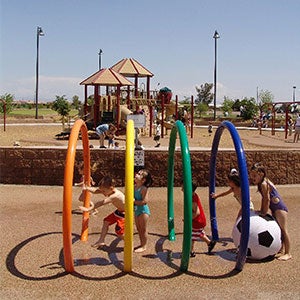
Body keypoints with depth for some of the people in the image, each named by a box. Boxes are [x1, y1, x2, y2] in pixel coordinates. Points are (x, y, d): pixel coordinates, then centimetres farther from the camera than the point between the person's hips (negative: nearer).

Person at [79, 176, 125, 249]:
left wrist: (88, 209, -37)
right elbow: (95, 190, -12)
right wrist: (87, 188, -29)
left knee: (118, 231, -11)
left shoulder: (115, 195, -35)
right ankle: (101, 241, 22)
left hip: (124, 213, -9)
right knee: (106, 221, 11)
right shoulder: (108, 190, -10)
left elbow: (101, 203, -37)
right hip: (119, 211, 10)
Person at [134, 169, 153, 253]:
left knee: (143, 229, 2)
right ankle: (141, 244, 31)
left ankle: (144, 246, 14)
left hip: (143, 210, -9)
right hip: (137, 210, 9)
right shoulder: (134, 187, 5)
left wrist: (134, 202, -22)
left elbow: (145, 201, -26)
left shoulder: (144, 189, -19)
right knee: (139, 229, 17)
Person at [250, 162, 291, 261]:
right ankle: (281, 251, 25)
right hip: (275, 209, 11)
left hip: (280, 208, -11)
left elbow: (267, 199, -20)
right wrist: (261, 211, 13)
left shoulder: (264, 184, -20)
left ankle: (288, 253, -4)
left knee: (283, 230, -7)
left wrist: (264, 212, -14)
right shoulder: (262, 184, 9)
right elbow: (264, 199, 15)